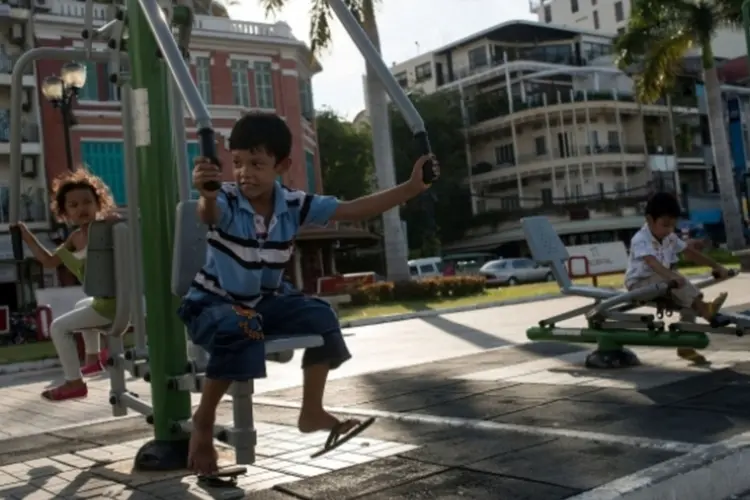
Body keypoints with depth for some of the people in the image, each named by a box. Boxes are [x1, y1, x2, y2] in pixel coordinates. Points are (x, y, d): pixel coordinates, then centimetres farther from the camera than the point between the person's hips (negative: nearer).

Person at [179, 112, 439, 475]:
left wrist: (411, 188, -16)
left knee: (320, 317, -12)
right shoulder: (226, 202, -22)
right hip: (211, 302, -5)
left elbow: (353, 210, -9)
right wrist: (205, 195, -74)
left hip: (260, 301, 5)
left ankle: (312, 412, 0)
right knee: (239, 332, -37)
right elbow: (208, 214, -48)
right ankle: (204, 419, -17)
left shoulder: (295, 205, -9)